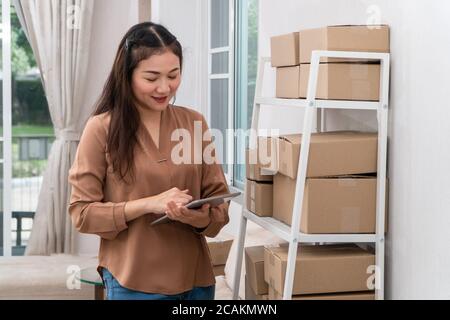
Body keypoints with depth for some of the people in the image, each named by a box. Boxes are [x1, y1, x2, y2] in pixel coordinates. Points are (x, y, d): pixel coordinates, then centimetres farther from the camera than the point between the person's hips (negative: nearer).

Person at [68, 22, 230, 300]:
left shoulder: (194, 122, 1)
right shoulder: (102, 128, -8)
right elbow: (82, 212, -7)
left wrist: (199, 217, -17)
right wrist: (149, 204, -18)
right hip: (133, 282, -3)